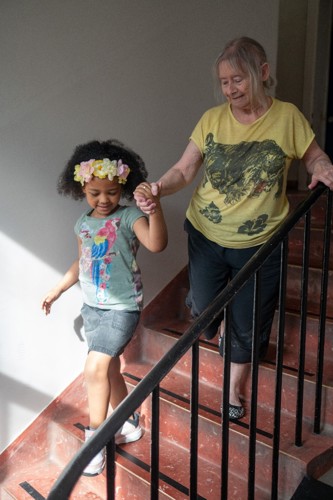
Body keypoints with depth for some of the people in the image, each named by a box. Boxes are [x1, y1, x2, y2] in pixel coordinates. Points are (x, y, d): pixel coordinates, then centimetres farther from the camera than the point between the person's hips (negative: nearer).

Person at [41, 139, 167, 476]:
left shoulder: (130, 217, -13)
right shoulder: (83, 224, 5)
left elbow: (157, 244, -30)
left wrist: (155, 208, -43)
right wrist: (57, 290, 23)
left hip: (122, 307, -6)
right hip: (91, 307, 7)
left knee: (96, 367, -14)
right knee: (109, 367, 17)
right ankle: (128, 425, 38)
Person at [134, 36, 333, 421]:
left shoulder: (287, 117, -8)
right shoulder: (212, 119, -5)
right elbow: (183, 170, -7)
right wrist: (155, 189, -26)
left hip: (259, 244, -1)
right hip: (206, 236, 1)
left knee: (247, 324, 12)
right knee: (204, 311, 15)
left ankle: (234, 390, 40)